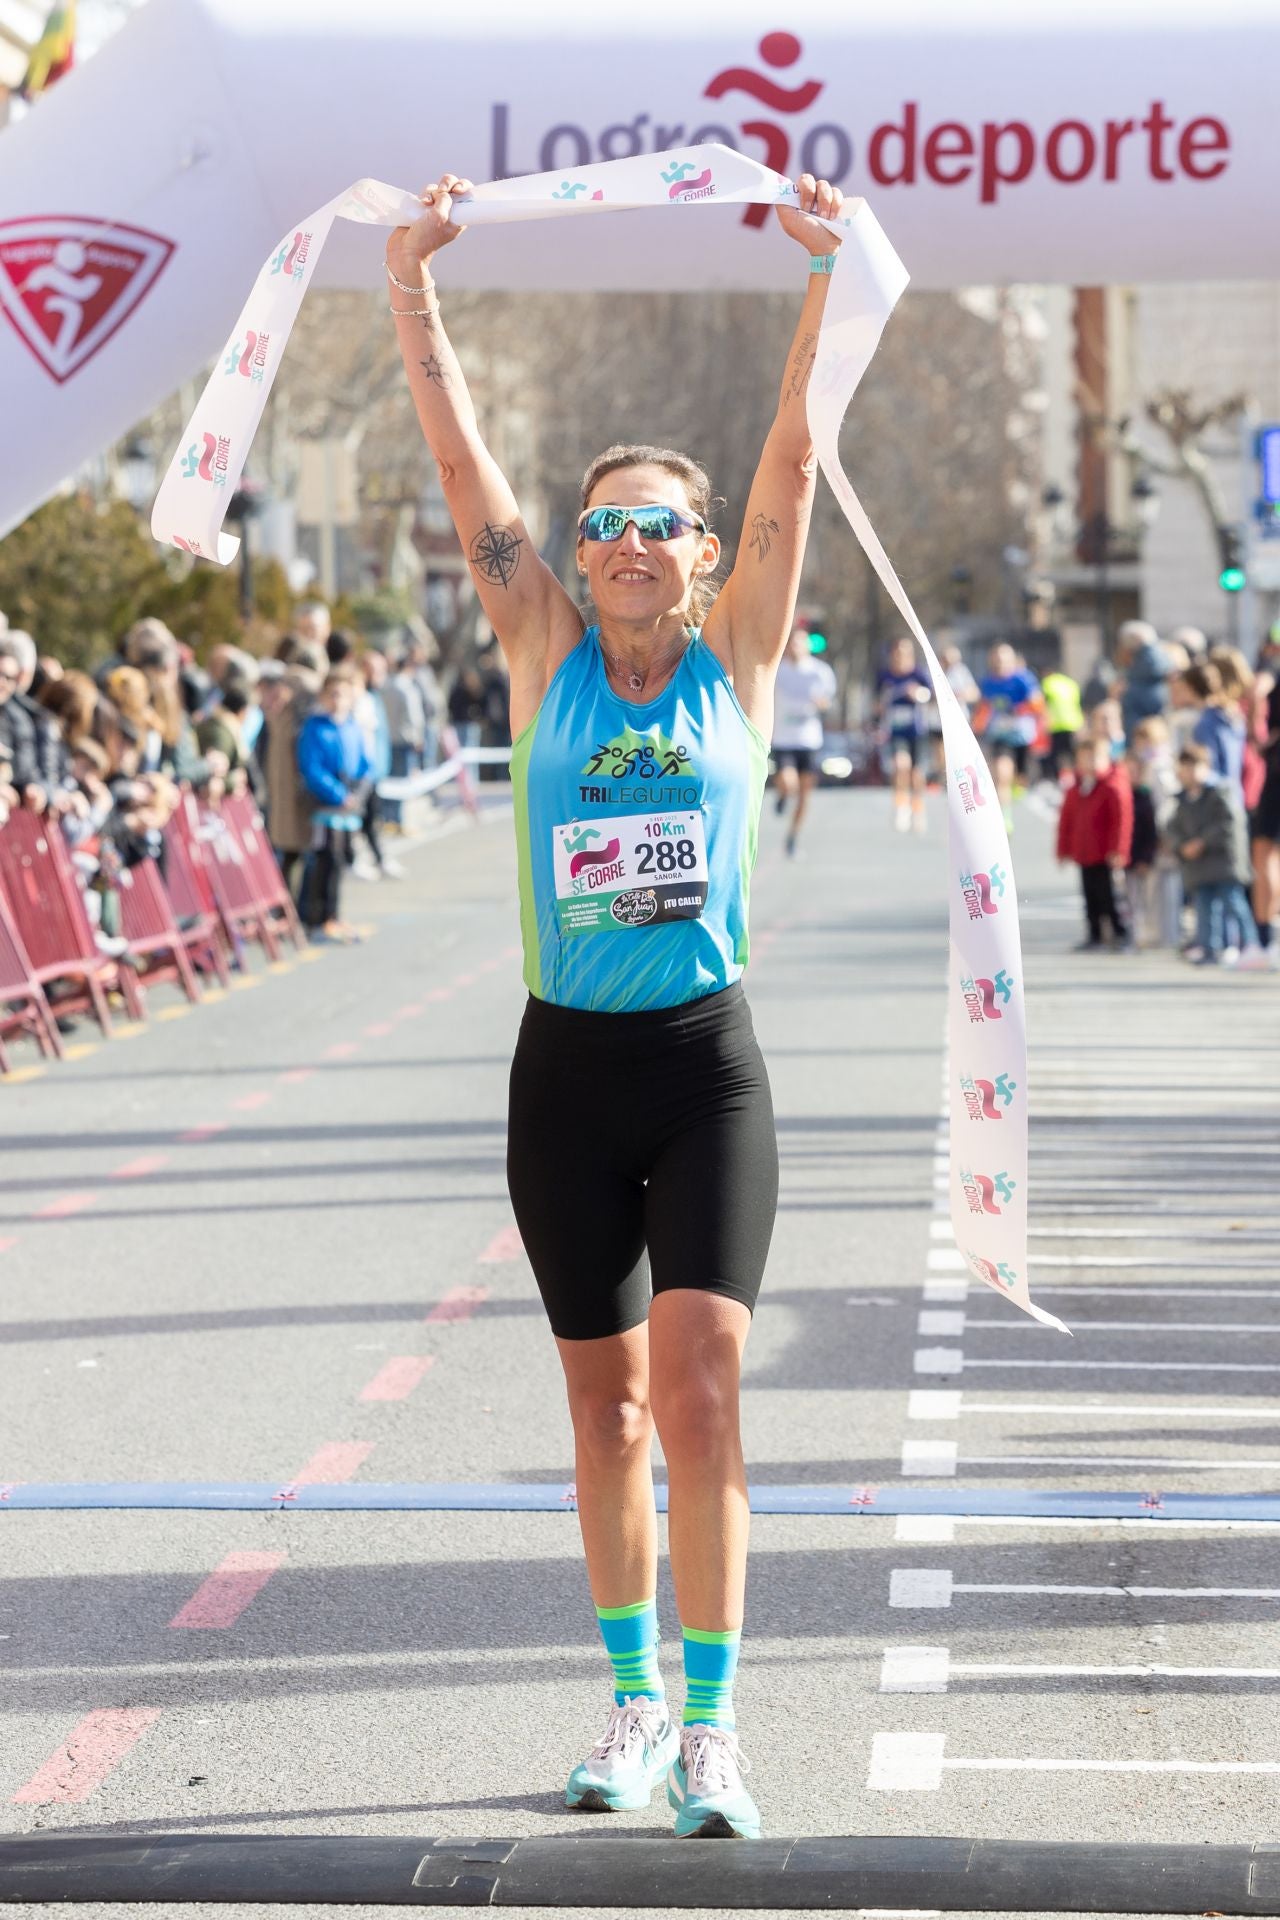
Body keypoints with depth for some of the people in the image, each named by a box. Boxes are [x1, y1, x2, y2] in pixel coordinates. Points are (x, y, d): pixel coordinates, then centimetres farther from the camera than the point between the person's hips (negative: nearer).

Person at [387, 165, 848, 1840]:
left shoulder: (737, 661, 2)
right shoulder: (546, 659, 4)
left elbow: (794, 460, -7)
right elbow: (463, 464, -2)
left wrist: (826, 279, -16)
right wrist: (414, 290, -10)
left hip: (707, 1066, -2)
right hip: (565, 1069, 2)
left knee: (699, 1389, -14)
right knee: (606, 1401, 12)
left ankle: (711, 1724, -9)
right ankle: (637, 1696, 25)